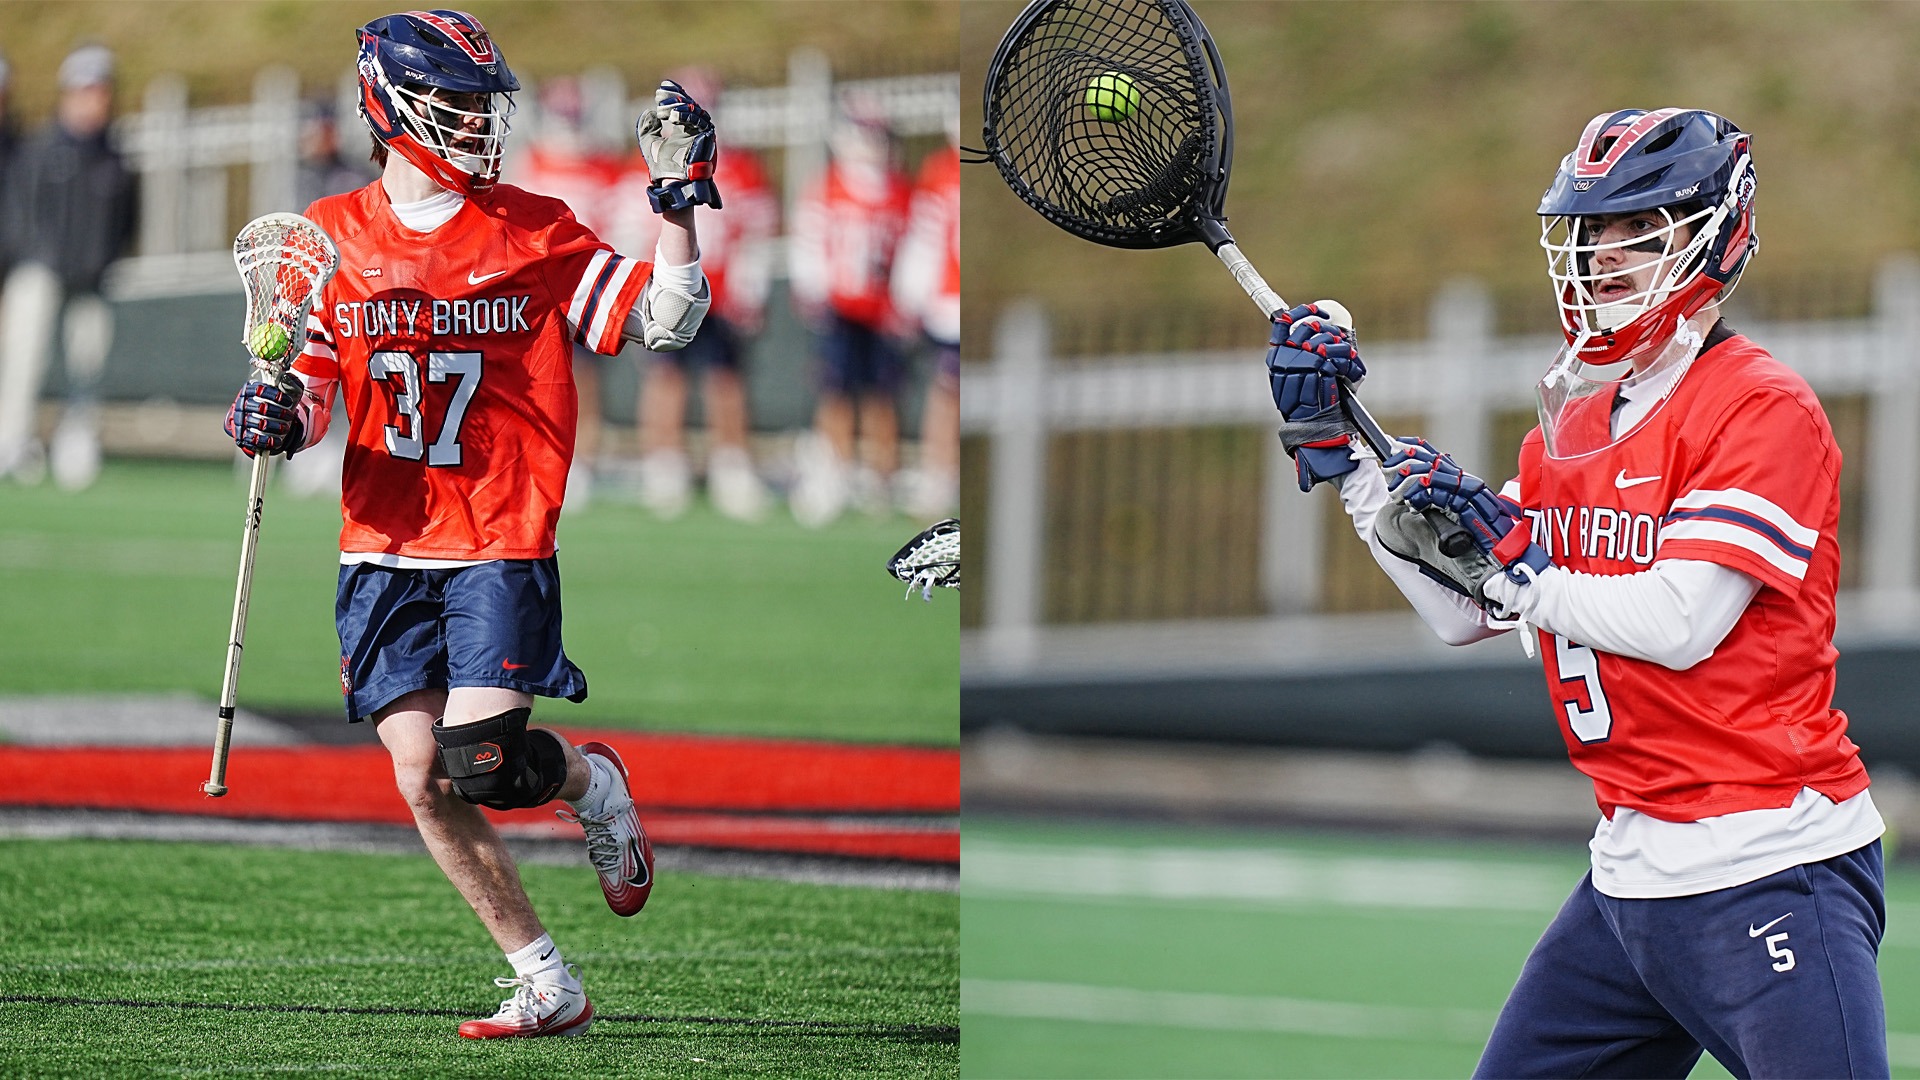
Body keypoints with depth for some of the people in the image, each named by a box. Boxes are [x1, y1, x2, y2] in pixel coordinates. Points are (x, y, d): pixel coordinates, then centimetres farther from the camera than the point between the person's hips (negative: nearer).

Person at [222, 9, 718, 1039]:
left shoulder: (534, 232, 1)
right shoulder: (334, 237, 6)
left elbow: (662, 320, 0)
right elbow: (313, 388, 12)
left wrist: (678, 199, -11)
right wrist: (278, 417, -10)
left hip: (499, 547, -3)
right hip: (383, 552, 3)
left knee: (479, 763, -17)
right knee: (425, 786, -3)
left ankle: (592, 782, 19)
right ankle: (548, 990, 8)